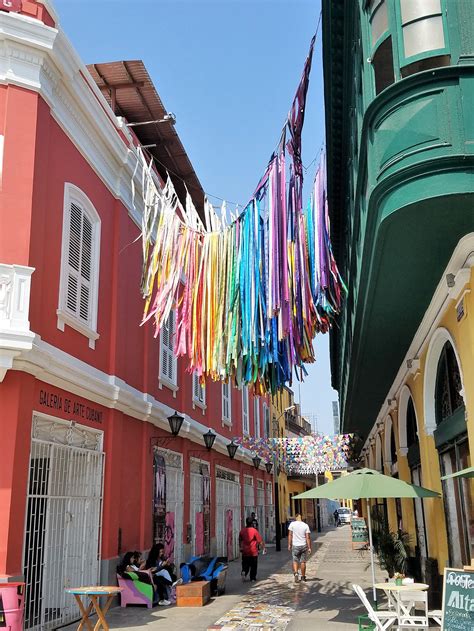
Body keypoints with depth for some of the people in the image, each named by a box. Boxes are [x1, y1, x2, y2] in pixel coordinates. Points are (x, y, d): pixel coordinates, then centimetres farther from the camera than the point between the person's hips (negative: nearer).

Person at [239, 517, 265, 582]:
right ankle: (253, 578, 12)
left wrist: (241, 547, 30)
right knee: (253, 566, 10)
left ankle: (243, 572, -12)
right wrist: (263, 547, 5)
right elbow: (260, 540, -9)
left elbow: (240, 540, 14)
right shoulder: (254, 531, -12)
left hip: (245, 552, 3)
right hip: (253, 552, -3)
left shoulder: (242, 531, 0)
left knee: (245, 564, 14)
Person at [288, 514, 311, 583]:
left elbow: (290, 535, -5)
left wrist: (289, 545, 1)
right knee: (303, 562, 10)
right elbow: (308, 537, -5)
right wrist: (309, 548, -3)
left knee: (295, 561, 9)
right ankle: (303, 577, 17)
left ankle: (296, 573, -12)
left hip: (295, 546, -1)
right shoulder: (306, 525, -3)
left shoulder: (292, 524, -3)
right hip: (304, 546, 1)